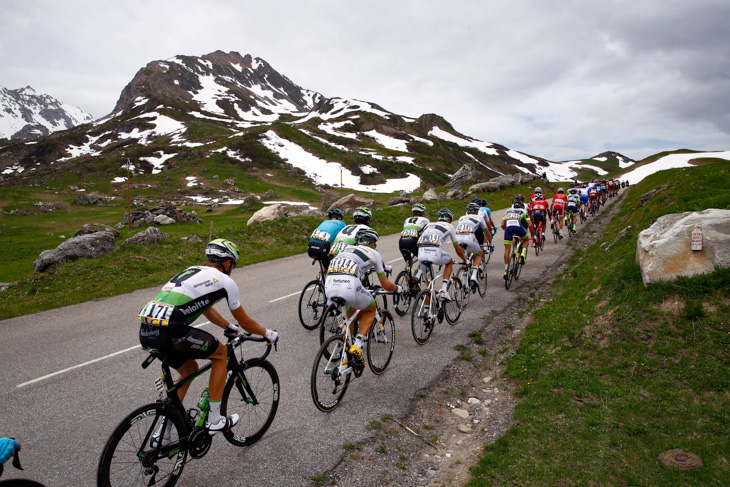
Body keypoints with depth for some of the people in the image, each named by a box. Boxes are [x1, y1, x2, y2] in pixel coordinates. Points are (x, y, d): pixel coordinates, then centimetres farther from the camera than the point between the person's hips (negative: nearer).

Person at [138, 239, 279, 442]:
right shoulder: (225, 281, 6)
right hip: (168, 332, -8)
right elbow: (245, 321, 14)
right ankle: (214, 420, 18)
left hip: (146, 331, 8)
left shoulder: (193, 271, 28)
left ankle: (163, 433, 34)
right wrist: (268, 333, 31)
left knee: (190, 369, 29)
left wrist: (231, 327, 53)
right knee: (220, 353, 15)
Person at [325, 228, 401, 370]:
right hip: (350, 286, -5)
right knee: (370, 310, 27)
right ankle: (357, 346, 9)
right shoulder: (373, 253, 22)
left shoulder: (344, 249, 34)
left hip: (329, 287, 5)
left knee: (348, 316, 33)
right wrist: (398, 289, 48)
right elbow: (386, 285, 26)